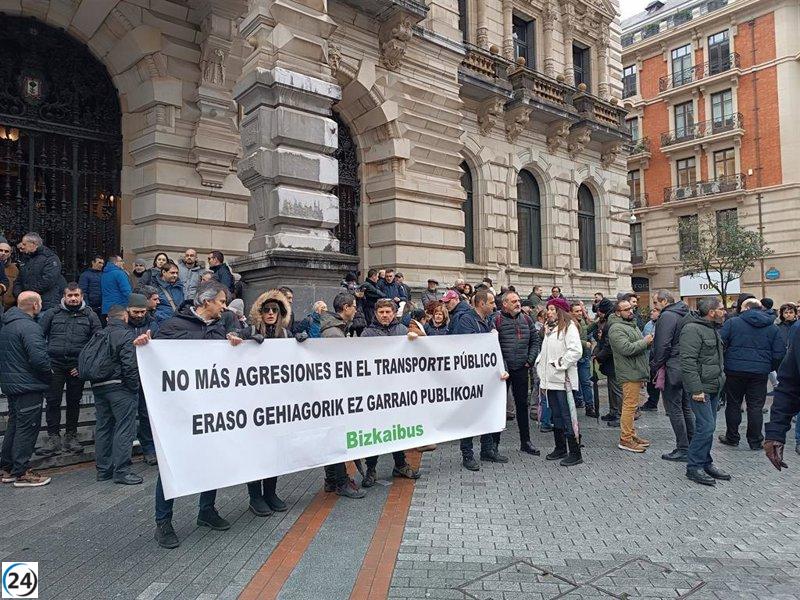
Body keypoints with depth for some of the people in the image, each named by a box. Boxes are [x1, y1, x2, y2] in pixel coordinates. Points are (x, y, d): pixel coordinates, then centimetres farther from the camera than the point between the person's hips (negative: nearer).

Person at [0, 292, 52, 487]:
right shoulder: (29, 327, -19)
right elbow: (38, 358, -27)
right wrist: (49, 374, -9)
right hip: (29, 386, -10)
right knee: (27, 427, -1)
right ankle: (21, 473, 5)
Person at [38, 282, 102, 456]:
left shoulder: (90, 316, 6)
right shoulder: (51, 314, 8)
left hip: (77, 367, 0)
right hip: (54, 365, 0)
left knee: (74, 402, 8)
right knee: (53, 401, -2)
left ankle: (71, 436, 19)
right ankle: (53, 437, 8)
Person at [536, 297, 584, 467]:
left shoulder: (568, 327, -7)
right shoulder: (549, 328, 18)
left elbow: (576, 351, -19)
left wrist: (559, 364, -14)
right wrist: (542, 376, 16)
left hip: (563, 380, -9)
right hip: (550, 380, 9)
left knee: (568, 416, -7)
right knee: (556, 416, 15)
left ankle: (575, 453, -1)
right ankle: (560, 449, 26)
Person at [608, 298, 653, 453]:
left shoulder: (632, 324, 18)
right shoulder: (616, 329, -15)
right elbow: (626, 348, -25)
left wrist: (648, 342, 12)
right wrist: (644, 342, -16)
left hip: (636, 372, 10)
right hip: (629, 373, -10)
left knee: (632, 406, 15)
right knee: (630, 406, -8)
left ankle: (631, 434, 24)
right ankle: (625, 439, -3)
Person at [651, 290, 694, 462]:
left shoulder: (667, 316, -15)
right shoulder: (686, 314, 13)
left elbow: (662, 346, -19)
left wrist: (654, 368, -10)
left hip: (673, 369, -9)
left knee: (674, 409, -2)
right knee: (686, 407, 17)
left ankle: (683, 450, 2)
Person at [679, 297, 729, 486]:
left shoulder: (713, 328, 16)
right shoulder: (692, 329, -17)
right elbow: (688, 362, -23)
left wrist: (721, 378, 22)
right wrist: (696, 389, -24)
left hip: (714, 387, 10)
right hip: (700, 388, -10)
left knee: (708, 426, 14)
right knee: (706, 426, -10)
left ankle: (705, 463, 25)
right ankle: (693, 467, 1)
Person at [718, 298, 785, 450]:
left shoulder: (732, 322, -4)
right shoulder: (772, 327, 7)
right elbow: (780, 353, 4)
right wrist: (769, 368, 17)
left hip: (735, 370, -2)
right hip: (760, 373, 2)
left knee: (733, 404, 10)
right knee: (756, 407, 8)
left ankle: (732, 438, 19)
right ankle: (755, 441, 14)